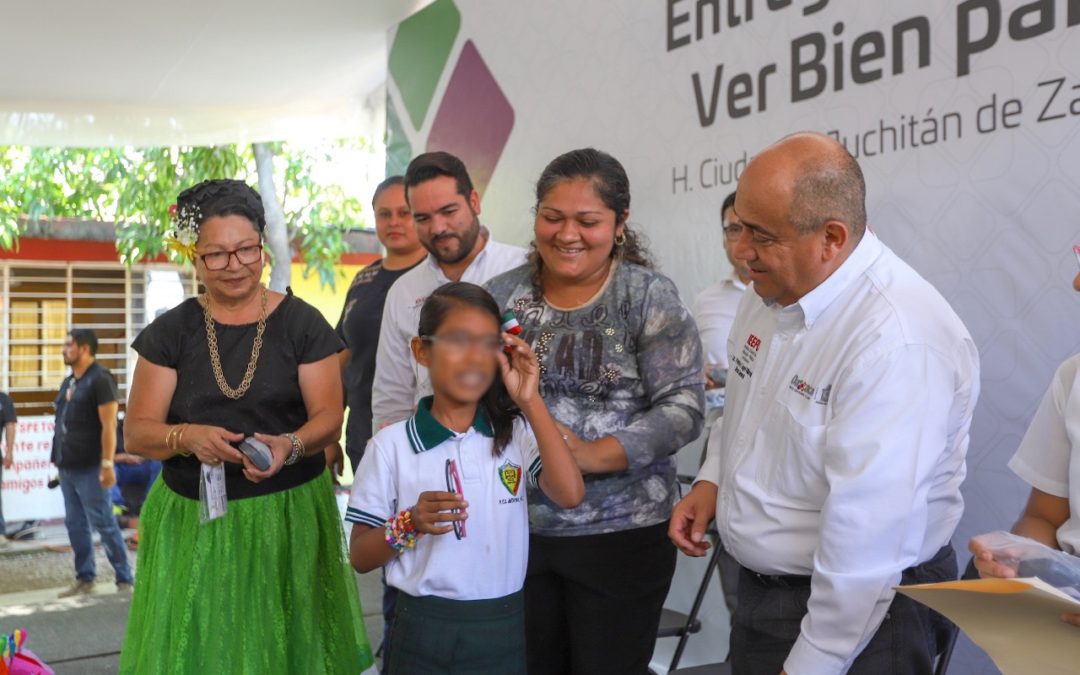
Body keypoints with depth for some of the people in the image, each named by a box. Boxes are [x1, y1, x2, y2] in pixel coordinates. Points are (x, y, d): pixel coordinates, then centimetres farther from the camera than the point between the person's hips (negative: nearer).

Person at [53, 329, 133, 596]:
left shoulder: (100, 379, -12)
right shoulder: (68, 382, 15)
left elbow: (109, 425, -17)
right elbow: (63, 424, 18)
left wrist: (107, 463, -22)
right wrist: (60, 460, 15)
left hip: (90, 468, -8)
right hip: (68, 467, 9)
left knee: (103, 524, -5)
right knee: (75, 524, 11)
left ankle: (124, 579, 2)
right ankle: (85, 578, 20)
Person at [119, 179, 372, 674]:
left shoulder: (303, 323, 0)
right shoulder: (170, 331, 2)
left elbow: (329, 417, -4)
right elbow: (137, 432, 0)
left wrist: (290, 445, -25)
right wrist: (188, 437, -21)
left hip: (288, 516, -1)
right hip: (194, 520, 1)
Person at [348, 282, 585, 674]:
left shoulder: (516, 433, 0)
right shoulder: (392, 444, -4)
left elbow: (569, 494, -18)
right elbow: (360, 557, 0)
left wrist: (530, 402, -17)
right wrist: (410, 524, -20)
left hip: (503, 630, 1)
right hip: (424, 630, -1)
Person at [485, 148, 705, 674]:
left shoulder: (651, 297, -5)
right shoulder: (502, 295, 4)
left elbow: (683, 408, -11)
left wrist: (593, 454, -21)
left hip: (622, 533, -2)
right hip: (517, 527, 3)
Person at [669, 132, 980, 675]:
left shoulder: (898, 340, -29)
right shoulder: (771, 290, -2)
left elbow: (865, 540, -29)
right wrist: (713, 479, 2)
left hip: (855, 614, -8)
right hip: (758, 587, 8)